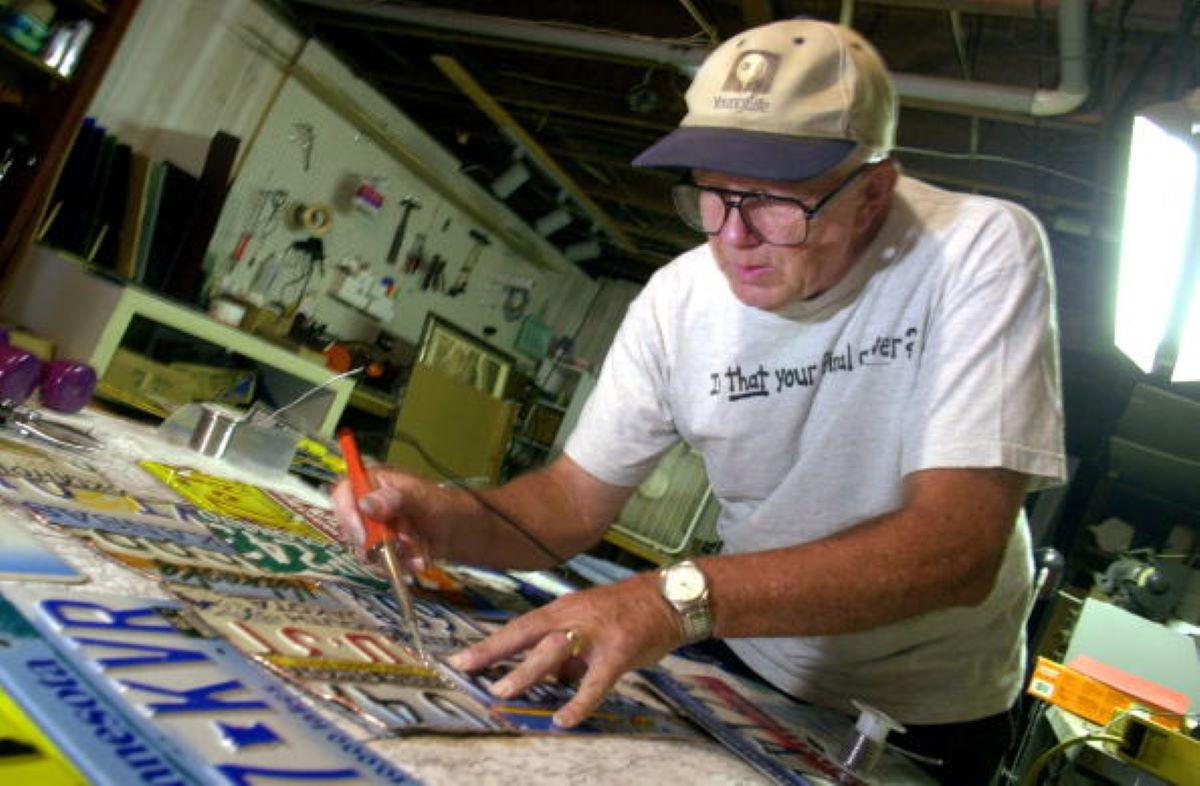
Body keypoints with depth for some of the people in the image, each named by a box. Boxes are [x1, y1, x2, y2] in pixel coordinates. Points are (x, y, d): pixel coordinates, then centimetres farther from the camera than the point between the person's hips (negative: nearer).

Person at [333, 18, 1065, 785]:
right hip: (749, 666, 3)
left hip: (930, 713, -2)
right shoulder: (679, 299, -15)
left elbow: (960, 546, -34)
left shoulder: (981, 252, -25)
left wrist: (685, 594, -46)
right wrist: (451, 518, -29)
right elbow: (575, 499, -7)